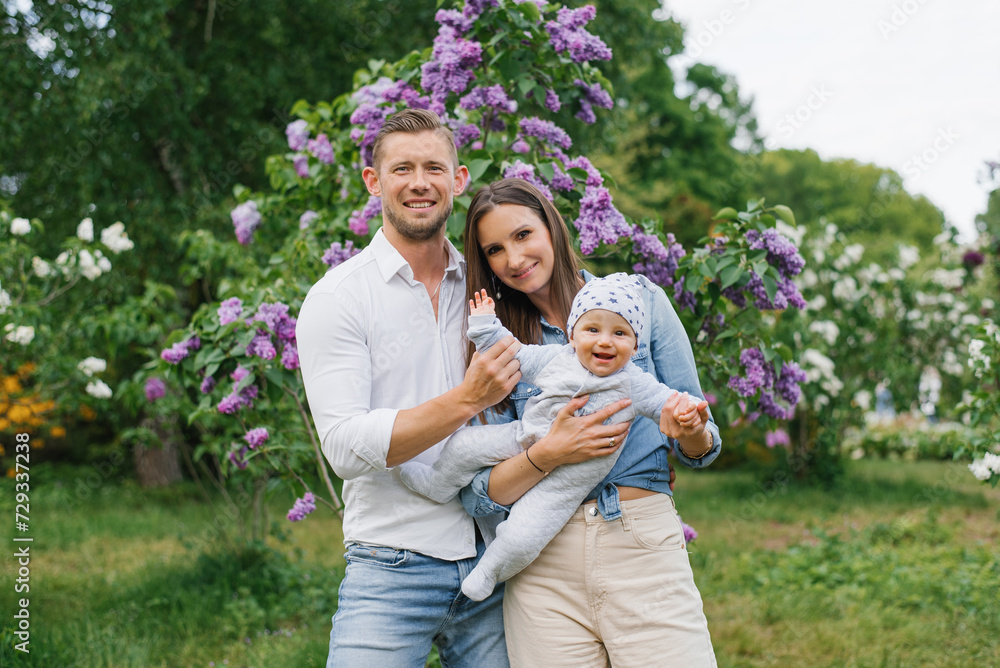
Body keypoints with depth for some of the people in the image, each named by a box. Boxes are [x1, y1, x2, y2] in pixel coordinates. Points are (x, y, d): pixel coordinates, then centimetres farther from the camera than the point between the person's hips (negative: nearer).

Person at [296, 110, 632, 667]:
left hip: (491, 561, 4)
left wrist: (552, 446, -2)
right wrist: (467, 399, -21)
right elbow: (346, 446, -14)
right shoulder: (337, 298, -4)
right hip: (393, 568, -4)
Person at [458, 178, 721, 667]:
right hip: (544, 568, 1)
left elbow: (699, 451, 7)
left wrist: (690, 434, -16)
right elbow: (478, 497, -1)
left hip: (644, 550, -1)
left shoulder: (642, 302, 5)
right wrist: (547, 455, -18)